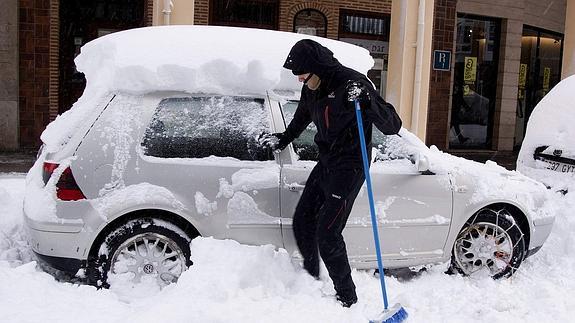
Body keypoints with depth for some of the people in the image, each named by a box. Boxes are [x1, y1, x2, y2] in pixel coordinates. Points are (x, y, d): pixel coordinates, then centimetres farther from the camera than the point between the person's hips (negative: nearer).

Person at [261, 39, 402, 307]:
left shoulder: (352, 82, -21)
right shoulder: (311, 88, 3)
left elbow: (392, 126, -25)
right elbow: (302, 117, 27)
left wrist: (367, 102, -41)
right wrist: (283, 139, 35)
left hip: (349, 166, -8)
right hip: (326, 162, 8)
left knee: (327, 233, -10)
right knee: (302, 221, 12)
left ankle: (347, 298, 5)